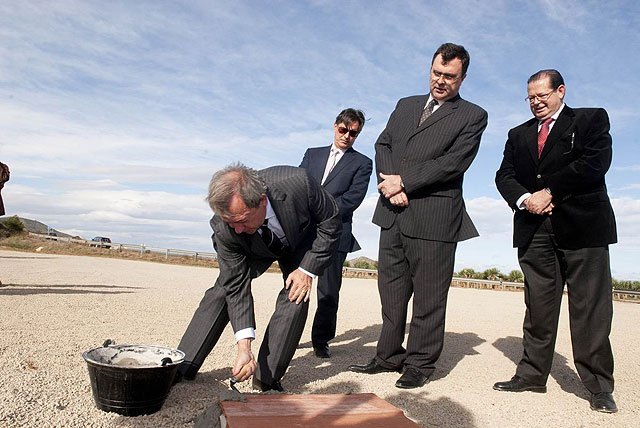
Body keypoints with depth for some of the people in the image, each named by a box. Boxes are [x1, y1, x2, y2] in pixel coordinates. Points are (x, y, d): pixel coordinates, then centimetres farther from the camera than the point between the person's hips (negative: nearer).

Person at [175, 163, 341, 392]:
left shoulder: (298, 183, -42)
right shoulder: (224, 229, -36)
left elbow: (330, 220, -23)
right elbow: (237, 287, -29)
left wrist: (307, 269, -26)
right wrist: (243, 349, -34)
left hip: (301, 241, 0)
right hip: (255, 250, 1)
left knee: (295, 297, -18)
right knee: (224, 290, -12)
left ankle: (267, 378, -8)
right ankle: (183, 366, 1)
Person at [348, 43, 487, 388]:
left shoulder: (472, 116, 4)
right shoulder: (405, 105, 20)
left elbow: (454, 162, -9)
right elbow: (383, 144, 12)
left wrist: (403, 181, -13)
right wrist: (389, 184, -7)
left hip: (434, 217, -5)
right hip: (393, 213, 5)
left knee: (428, 295, 2)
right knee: (391, 288, 11)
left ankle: (420, 363, 16)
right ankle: (389, 356, 23)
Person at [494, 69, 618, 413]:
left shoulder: (591, 119, 9)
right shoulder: (518, 134, 20)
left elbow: (595, 162, -8)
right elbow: (504, 176, 11)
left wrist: (549, 192, -10)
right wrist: (525, 199, -8)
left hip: (582, 226, -3)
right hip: (535, 229, 4)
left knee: (590, 307, -1)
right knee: (537, 306, 5)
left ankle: (599, 386, 9)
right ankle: (532, 375, 12)